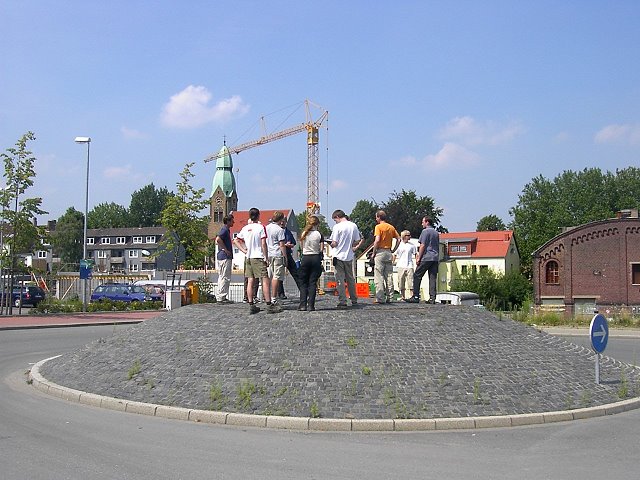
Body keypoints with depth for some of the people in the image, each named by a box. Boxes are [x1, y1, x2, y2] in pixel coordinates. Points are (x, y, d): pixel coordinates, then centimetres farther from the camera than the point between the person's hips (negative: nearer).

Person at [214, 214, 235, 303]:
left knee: (222, 277, 13)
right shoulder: (225, 230, -13)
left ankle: (220, 297, 17)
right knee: (225, 277, -8)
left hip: (222, 257, 10)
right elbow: (218, 240, -28)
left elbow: (217, 241, 26)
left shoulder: (226, 229, 18)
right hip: (225, 257, -10)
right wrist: (226, 250, -21)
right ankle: (221, 297, -7)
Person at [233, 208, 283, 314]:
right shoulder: (260, 227, -7)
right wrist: (266, 257, -8)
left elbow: (236, 241, 14)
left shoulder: (245, 228, 9)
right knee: (265, 280, -5)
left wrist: (244, 250, 10)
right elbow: (263, 244, -11)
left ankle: (251, 305, 6)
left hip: (248, 258, 6)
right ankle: (269, 305, -7)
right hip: (258, 257, -6)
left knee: (250, 281, 6)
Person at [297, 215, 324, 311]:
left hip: (305, 258, 1)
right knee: (313, 282, 3)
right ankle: (310, 305, -2)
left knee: (303, 282, 9)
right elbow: (321, 249, -3)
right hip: (316, 258, -1)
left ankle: (303, 305, 1)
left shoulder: (303, 234, 0)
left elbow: (302, 246, 8)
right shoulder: (319, 234, -4)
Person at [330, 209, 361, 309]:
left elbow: (334, 243, -14)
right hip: (349, 256, 5)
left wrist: (331, 245, 8)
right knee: (350, 279, 16)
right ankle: (354, 300, 21)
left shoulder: (337, 227, -12)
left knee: (340, 279, 0)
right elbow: (357, 241, 7)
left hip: (339, 256, -5)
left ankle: (342, 302, -2)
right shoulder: (353, 226, 3)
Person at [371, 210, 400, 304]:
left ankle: (380, 298, -8)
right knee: (389, 276, 8)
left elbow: (377, 240, -17)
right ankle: (389, 298, 9)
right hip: (389, 252, 6)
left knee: (379, 276, -4)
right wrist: (393, 250, 14)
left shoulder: (378, 227, -7)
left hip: (380, 251, -6)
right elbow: (398, 239, 12)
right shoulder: (391, 227, 12)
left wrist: (373, 253, -9)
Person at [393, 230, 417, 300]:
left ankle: (411, 295, -9)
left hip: (409, 266, 0)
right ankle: (403, 296, 10)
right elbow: (395, 254, 13)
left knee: (410, 281, -8)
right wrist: (393, 261, 7)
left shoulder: (412, 245, 8)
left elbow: (415, 254, 13)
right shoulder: (399, 245, 4)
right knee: (401, 281, 2)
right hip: (401, 265, 0)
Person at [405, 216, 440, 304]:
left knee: (417, 276, -1)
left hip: (426, 258, -7)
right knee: (433, 278, 3)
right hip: (435, 258, 7)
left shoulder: (425, 231, -5)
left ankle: (416, 297, -5)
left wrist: (419, 258, -8)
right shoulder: (436, 233, 18)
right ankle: (432, 298, -2)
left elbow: (423, 245, -10)